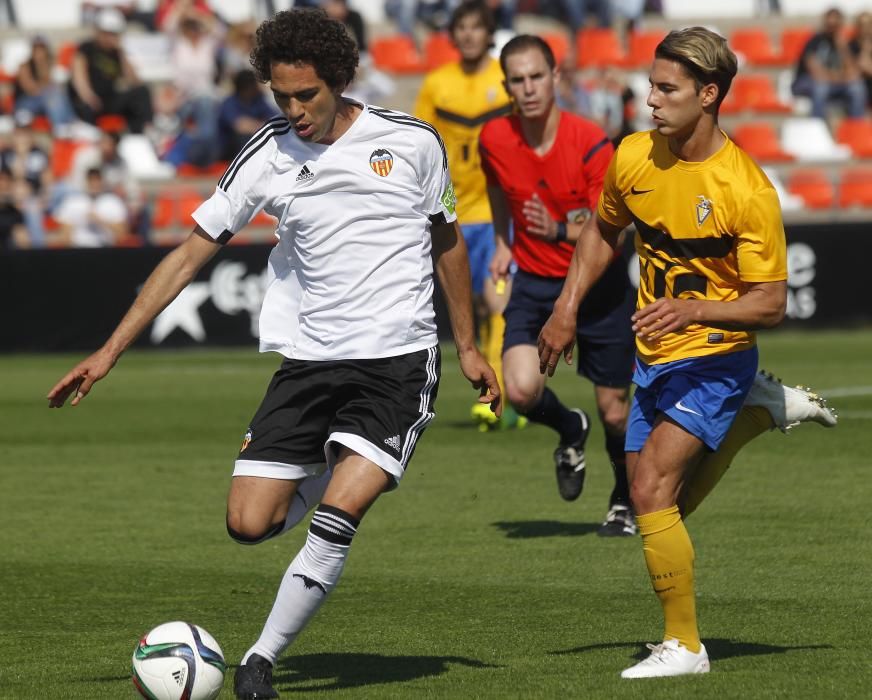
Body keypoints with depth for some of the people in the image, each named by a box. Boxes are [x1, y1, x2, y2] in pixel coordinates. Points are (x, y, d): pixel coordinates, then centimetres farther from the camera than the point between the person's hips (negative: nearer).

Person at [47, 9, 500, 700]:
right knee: (249, 523, -4)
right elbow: (189, 256, 2)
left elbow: (446, 241, 13)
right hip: (308, 358, 3)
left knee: (334, 523, -18)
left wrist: (469, 347, 17)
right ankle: (337, 474, 28)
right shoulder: (268, 157, -1)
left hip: (399, 359, -3)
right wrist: (108, 353, -2)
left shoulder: (412, 142, -4)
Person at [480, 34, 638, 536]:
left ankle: (627, 501, 32)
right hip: (535, 283, 2)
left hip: (599, 286, -2)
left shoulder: (591, 143, -20)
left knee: (614, 409, 4)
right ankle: (570, 430, 16)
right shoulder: (495, 140, -9)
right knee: (521, 390, -20)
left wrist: (561, 232, -39)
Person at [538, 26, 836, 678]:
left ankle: (685, 645, -9)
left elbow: (770, 303, -18)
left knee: (652, 488, -21)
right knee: (666, 509, 14)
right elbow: (602, 230, 16)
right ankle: (764, 409, 34)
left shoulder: (749, 191, -21)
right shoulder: (634, 157, -4)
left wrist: (693, 310, -32)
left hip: (714, 360, -7)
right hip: (655, 359, 7)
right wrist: (567, 309, 8)